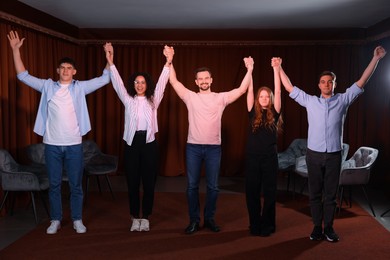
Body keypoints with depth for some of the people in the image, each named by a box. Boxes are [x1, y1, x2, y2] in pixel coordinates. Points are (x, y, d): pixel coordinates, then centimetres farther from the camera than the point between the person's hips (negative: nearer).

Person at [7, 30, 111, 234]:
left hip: (74, 145, -1)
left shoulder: (80, 87, 3)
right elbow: (23, 76, 3)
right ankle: (55, 220, 23)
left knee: (76, 185, 7)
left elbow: (105, 79, -1)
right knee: (54, 185, 9)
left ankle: (77, 220, 20)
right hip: (52, 144, 1)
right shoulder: (47, 86, 5)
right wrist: (16, 50, -3)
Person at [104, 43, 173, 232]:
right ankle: (135, 218, 17)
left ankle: (145, 218, 17)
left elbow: (161, 83, -3)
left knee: (149, 183, 4)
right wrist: (110, 62, -12)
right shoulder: (128, 100, 8)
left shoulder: (153, 100, 8)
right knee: (132, 183, 5)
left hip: (149, 143, 0)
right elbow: (117, 83, -1)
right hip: (132, 143, 0)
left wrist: (168, 63, -15)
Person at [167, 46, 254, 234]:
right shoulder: (190, 97, 4)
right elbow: (173, 81, 0)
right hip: (193, 147, 0)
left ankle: (209, 219, 22)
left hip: (213, 148, 0)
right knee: (192, 185, 5)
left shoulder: (221, 98, 4)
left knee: (213, 186, 7)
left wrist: (249, 70, -10)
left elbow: (241, 90, -4)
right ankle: (194, 220, 18)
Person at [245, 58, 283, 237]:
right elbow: (249, 91, 0)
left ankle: (267, 225, 18)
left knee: (269, 192, 5)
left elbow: (278, 91, -5)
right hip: (253, 157, 1)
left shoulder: (274, 114, 3)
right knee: (251, 191, 5)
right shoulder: (253, 113, 4)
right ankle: (254, 224, 20)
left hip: (270, 157, -1)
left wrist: (276, 69, -10)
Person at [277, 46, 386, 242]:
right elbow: (289, 87, 9)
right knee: (315, 194, 6)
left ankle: (329, 228, 17)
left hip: (334, 155, 0)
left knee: (330, 194, 6)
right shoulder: (310, 101, 7)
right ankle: (317, 228, 17)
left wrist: (376, 58, -1)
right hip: (314, 154, 1)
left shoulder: (343, 100, 6)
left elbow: (362, 81, 3)